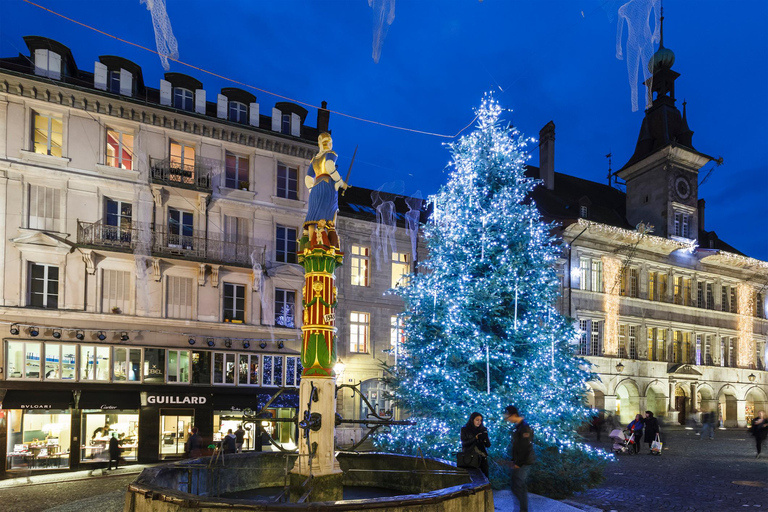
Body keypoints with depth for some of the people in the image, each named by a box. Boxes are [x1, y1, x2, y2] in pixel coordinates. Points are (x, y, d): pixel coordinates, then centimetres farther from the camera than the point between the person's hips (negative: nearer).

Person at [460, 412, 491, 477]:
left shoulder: (483, 429, 8)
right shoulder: (464, 429, 1)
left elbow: (488, 445, 6)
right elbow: (464, 443, -6)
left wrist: (485, 438, -15)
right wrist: (475, 438, -17)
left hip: (482, 457, 2)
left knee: (485, 476, -4)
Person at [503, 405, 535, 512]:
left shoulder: (524, 427, -18)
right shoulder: (518, 426, 12)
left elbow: (525, 448, -21)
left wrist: (518, 463, -16)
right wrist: (514, 460, 13)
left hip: (523, 462, -10)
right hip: (519, 462, 10)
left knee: (516, 487, -7)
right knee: (520, 486, 13)